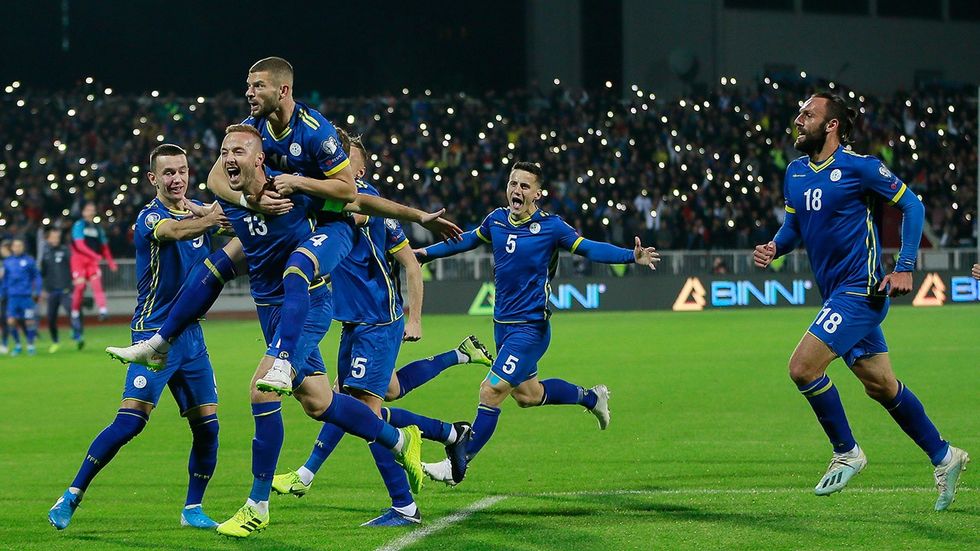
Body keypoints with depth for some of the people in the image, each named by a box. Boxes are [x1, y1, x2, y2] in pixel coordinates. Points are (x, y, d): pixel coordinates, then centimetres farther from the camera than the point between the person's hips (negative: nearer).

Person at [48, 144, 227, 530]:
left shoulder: (199, 211, 12)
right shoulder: (150, 217, -10)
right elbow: (173, 231, -31)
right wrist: (210, 218, -49)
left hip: (190, 335, 6)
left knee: (207, 426, 2)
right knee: (129, 422, -15)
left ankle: (193, 509, 17)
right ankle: (72, 496, -5)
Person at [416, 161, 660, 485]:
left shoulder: (550, 227, -12)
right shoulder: (496, 220, 4)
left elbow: (590, 249, -13)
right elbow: (467, 240, 22)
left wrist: (632, 257, -27)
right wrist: (426, 252, 26)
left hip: (530, 328, -7)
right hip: (503, 324, 7)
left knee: (491, 391, -14)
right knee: (527, 395, 19)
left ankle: (456, 467, -7)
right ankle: (591, 397, 43)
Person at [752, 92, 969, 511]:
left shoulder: (858, 166, -12)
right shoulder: (795, 172, 9)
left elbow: (912, 205, -8)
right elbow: (793, 226, 20)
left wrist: (904, 267, -13)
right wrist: (773, 248, -3)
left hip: (861, 290, -8)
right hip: (836, 294, 8)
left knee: (803, 367, -17)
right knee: (881, 386, 14)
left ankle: (846, 453, 1)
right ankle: (944, 457, 28)